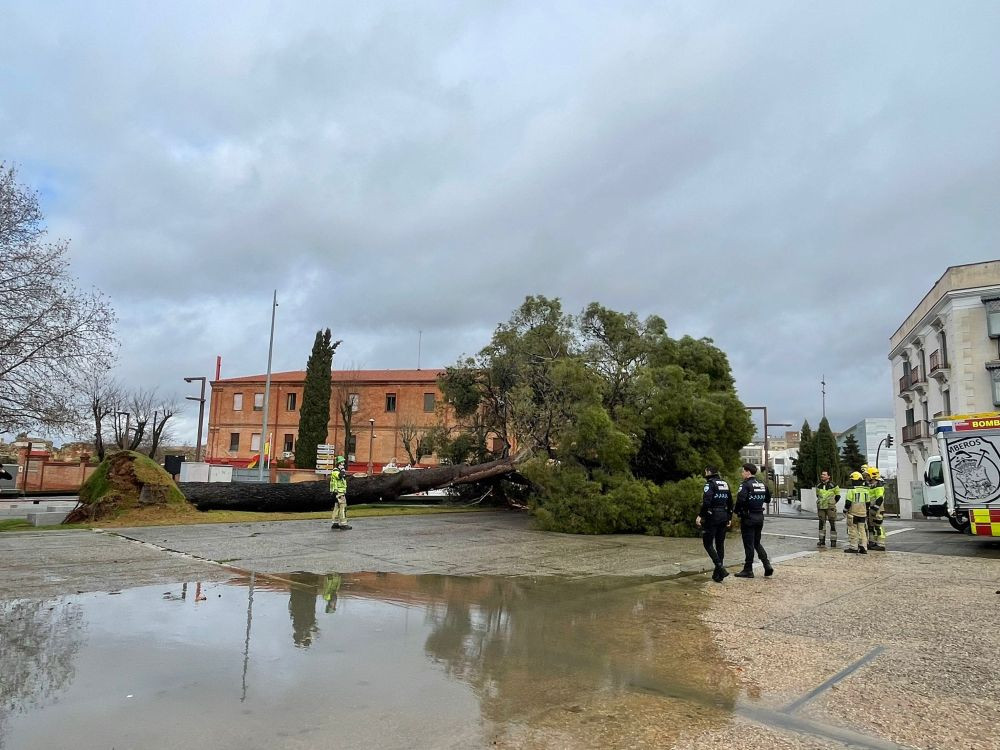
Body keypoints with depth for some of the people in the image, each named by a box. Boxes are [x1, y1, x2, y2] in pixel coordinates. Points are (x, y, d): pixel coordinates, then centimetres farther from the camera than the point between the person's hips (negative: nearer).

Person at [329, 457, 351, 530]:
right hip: (338, 493, -10)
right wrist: (343, 469, -22)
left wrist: (345, 493, 26)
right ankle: (343, 524, -12)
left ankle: (335, 524, 16)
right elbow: (340, 475, -36)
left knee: (337, 508, 12)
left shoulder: (340, 471, 18)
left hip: (341, 492, 10)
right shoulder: (335, 471, -13)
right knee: (343, 507, -12)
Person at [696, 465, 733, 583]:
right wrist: (729, 518, 22)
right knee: (720, 544, 12)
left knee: (708, 543, 1)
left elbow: (706, 501, -23)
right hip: (723, 518, 7)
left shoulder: (710, 484, -10)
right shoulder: (725, 484, 13)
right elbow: (730, 502, 16)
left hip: (712, 517, -7)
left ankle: (720, 567, -15)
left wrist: (700, 516, -20)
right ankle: (718, 574, 15)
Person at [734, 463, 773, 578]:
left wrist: (737, 511, -11)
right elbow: (768, 499, 19)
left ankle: (748, 570, 8)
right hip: (760, 516, 7)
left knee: (749, 545, 1)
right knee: (757, 543, 18)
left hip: (748, 517, -7)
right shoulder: (762, 484, 10)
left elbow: (740, 500, -26)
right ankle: (767, 565, 7)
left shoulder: (746, 484, -15)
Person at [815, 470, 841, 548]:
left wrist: (833, 502, 2)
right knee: (821, 523, 7)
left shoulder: (833, 485, -5)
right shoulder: (818, 486, 8)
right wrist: (820, 502, 13)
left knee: (832, 524, 0)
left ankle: (833, 541, 7)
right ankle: (822, 541, 13)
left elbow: (838, 495, 6)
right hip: (821, 507, 4)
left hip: (830, 507, -4)